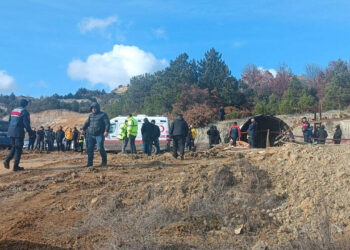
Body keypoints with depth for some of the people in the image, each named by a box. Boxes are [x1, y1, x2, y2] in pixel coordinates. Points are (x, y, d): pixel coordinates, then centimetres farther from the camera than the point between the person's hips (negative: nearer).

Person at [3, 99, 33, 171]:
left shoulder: (13, 110, 15)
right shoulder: (24, 112, -8)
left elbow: (9, 122, 19)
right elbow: (26, 123, -13)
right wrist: (30, 132, -3)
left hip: (11, 132, 7)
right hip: (19, 133, -7)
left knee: (13, 148, 18)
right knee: (18, 149, 0)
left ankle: (7, 160, -1)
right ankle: (16, 166, 1)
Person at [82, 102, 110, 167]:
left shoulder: (103, 115, 0)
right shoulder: (91, 115, 17)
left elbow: (107, 123, -8)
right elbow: (87, 123, 17)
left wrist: (106, 131, -22)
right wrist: (84, 129, 0)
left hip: (100, 135, -5)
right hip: (91, 135, 5)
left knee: (100, 148, -10)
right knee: (90, 148, 1)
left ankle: (104, 161, 7)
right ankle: (90, 162, 8)